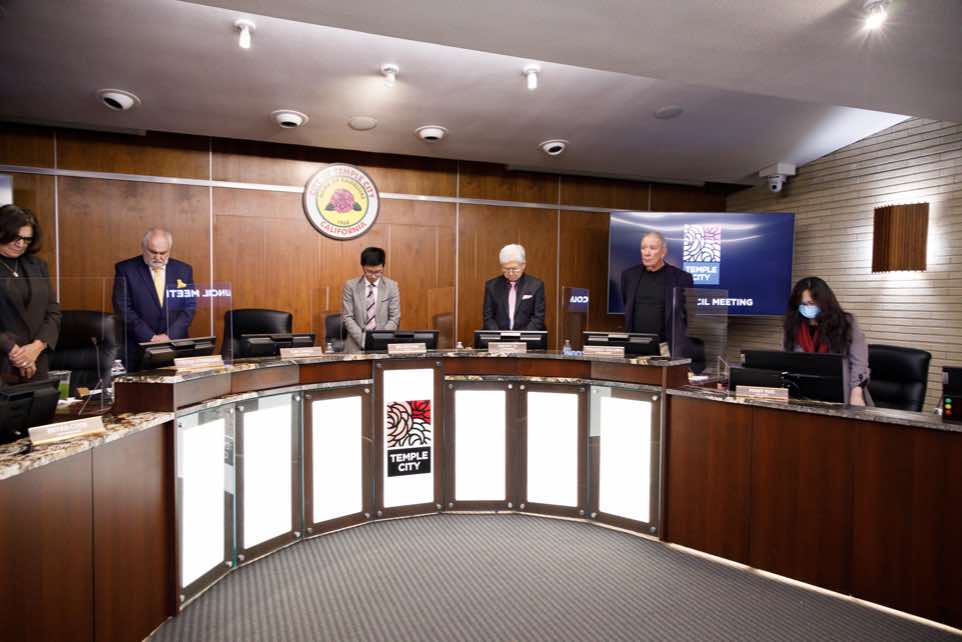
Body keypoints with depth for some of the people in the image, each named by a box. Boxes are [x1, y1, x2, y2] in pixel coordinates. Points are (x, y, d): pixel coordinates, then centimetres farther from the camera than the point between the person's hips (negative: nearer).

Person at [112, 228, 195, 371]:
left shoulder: (184, 270, 8)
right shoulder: (125, 269, 1)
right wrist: (151, 337, -12)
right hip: (138, 348, -1)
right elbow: (123, 309, -4)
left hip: (175, 345, 2)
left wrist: (170, 335, -8)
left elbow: (190, 307, 4)